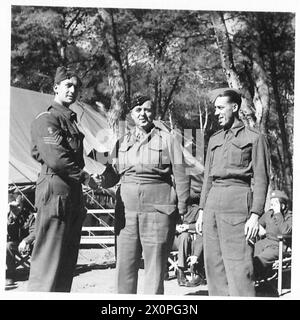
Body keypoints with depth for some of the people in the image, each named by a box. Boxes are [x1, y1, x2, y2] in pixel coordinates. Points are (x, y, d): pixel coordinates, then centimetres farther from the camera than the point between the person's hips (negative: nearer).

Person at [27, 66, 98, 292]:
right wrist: (85, 178, -12)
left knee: (68, 258, 12)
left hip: (73, 193, 9)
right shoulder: (46, 119, -8)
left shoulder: (71, 119, 21)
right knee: (49, 257, -7)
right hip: (55, 190, -9)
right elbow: (56, 159, -19)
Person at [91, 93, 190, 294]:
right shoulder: (123, 142, 15)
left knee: (155, 265, 1)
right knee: (125, 264, 6)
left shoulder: (167, 140, 4)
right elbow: (113, 175, 14)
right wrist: (99, 178, -7)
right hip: (127, 209, 4)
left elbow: (180, 175, 2)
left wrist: (182, 208, -1)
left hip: (157, 208, -3)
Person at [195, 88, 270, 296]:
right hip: (212, 203, 6)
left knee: (239, 267, -9)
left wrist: (255, 215, -13)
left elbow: (261, 179, -4)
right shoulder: (214, 140, 19)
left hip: (237, 202, -6)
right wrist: (202, 211, 15)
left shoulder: (254, 138, 2)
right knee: (213, 265, 6)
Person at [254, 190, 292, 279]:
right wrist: (260, 230, 7)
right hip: (265, 241, 7)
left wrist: (278, 213, -23)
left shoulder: (289, 217, -8)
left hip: (278, 246, -7)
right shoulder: (268, 214, 11)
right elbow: (259, 223, 31)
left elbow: (285, 231, -29)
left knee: (258, 260, -30)